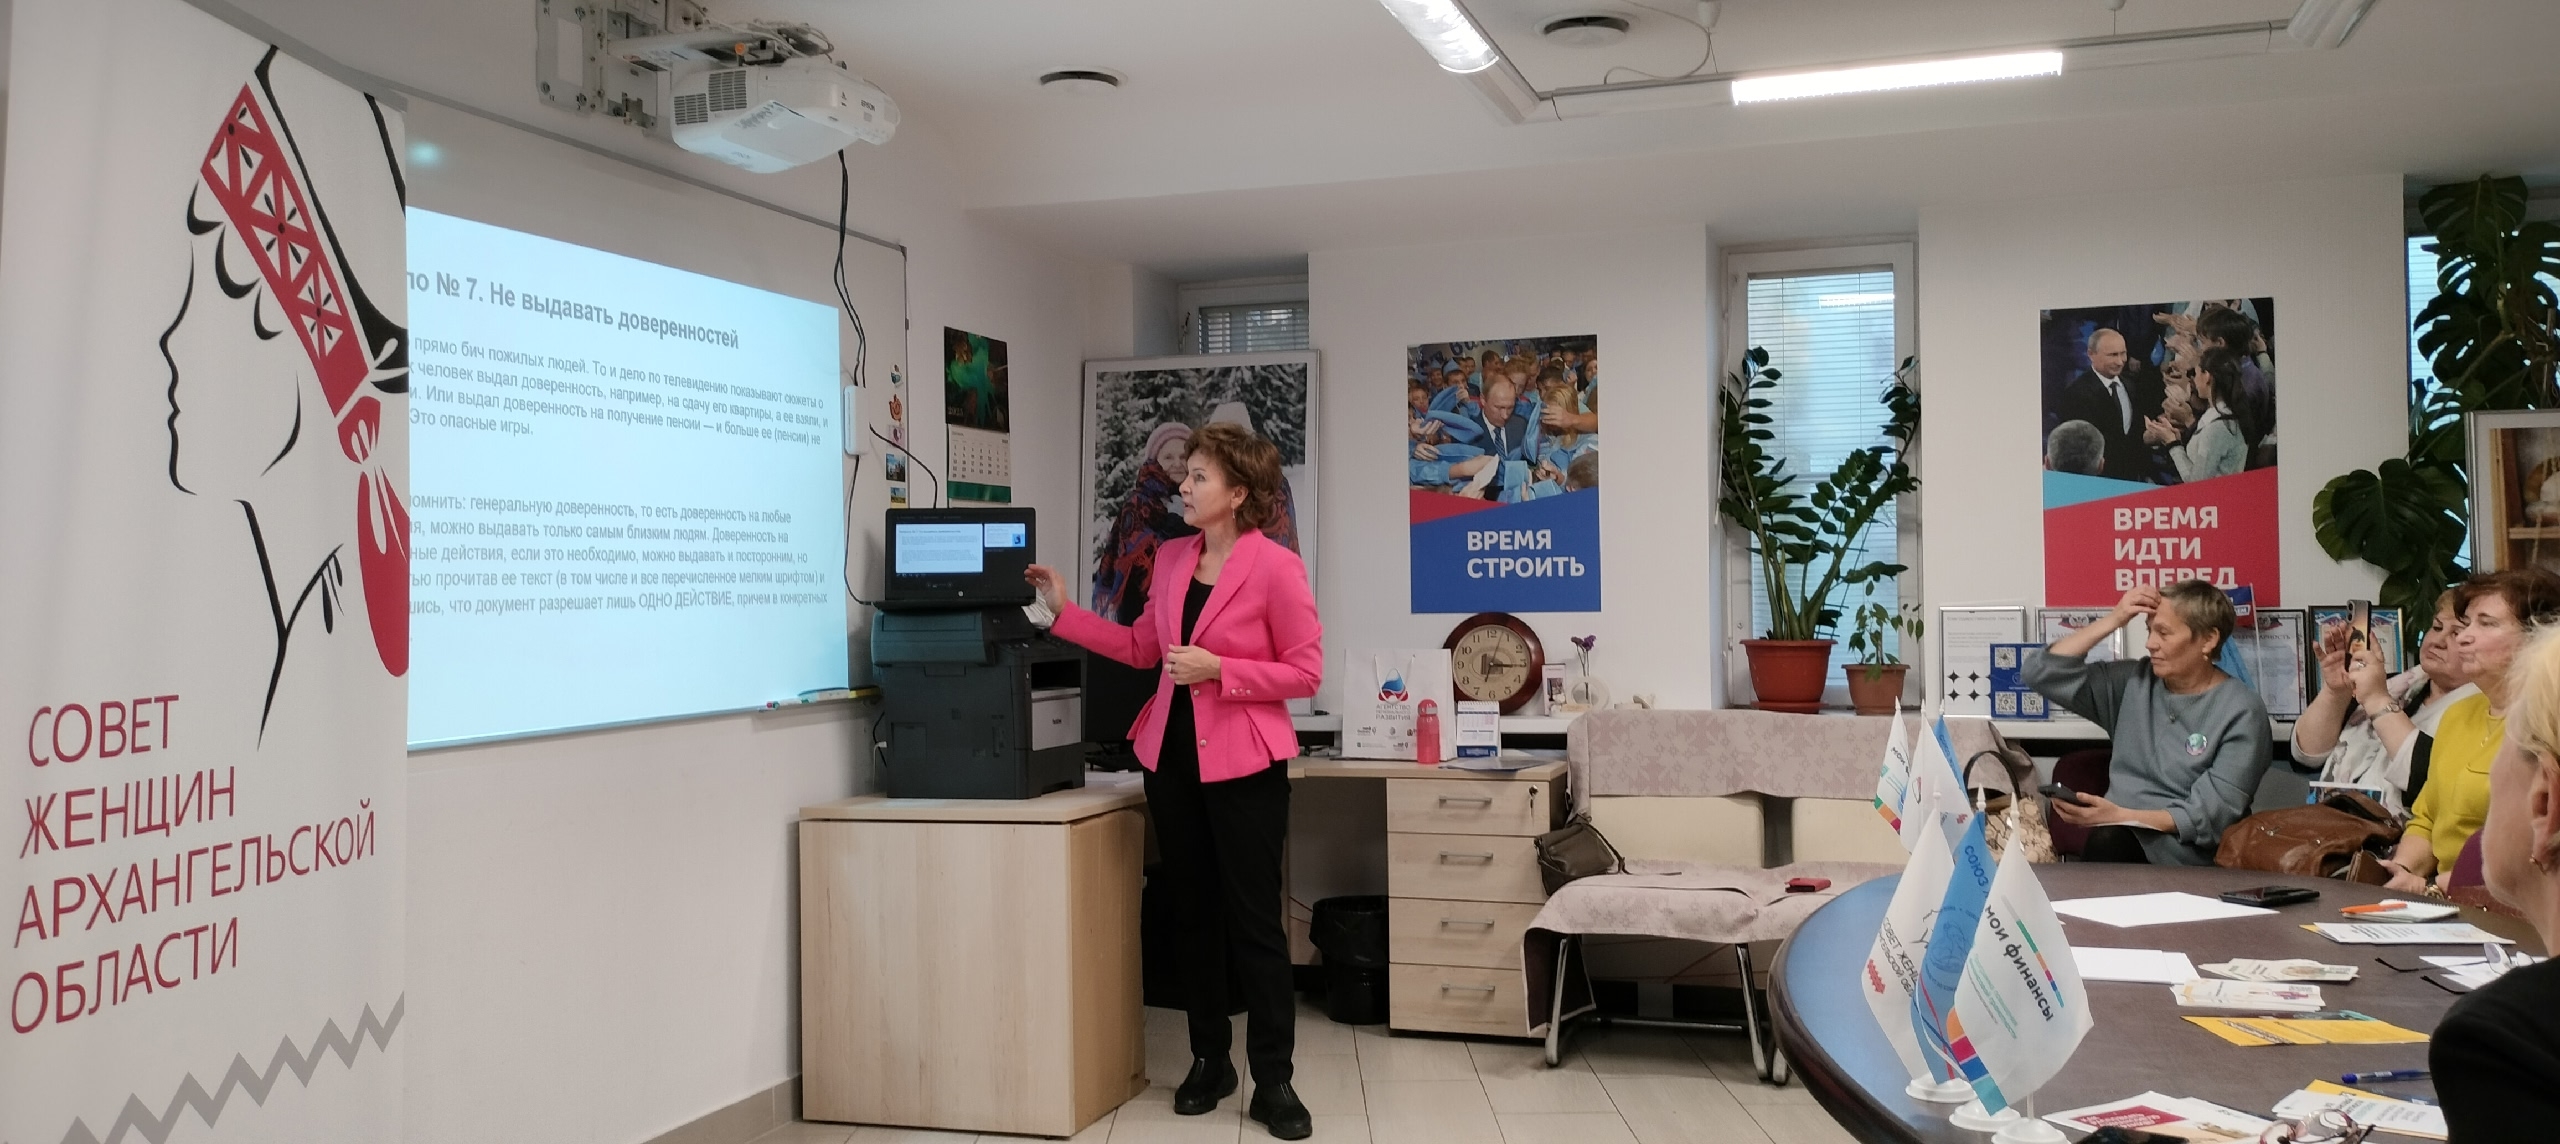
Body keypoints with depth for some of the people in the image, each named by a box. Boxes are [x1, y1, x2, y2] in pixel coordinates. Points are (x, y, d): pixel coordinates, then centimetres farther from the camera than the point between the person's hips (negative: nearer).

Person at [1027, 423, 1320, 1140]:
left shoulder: (1276, 567, -12)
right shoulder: (1171, 559, 8)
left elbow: (1305, 673, -10)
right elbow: (1142, 648, 17)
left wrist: (1217, 669, -19)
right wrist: (1064, 611, 13)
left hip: (1244, 765, -6)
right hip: (1172, 758, 6)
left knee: (1254, 922, -1)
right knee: (1194, 915, 13)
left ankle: (1272, 1082, 8)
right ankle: (1209, 1062, 26)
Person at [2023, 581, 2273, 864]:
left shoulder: (2241, 713, -5)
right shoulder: (2134, 682, 9)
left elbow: (2212, 814, -12)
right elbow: (2040, 672, 5)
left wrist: (2120, 816, -23)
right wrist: (2113, 620, -1)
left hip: (2188, 852, -4)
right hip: (2119, 839, 4)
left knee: (2108, 841, -34)